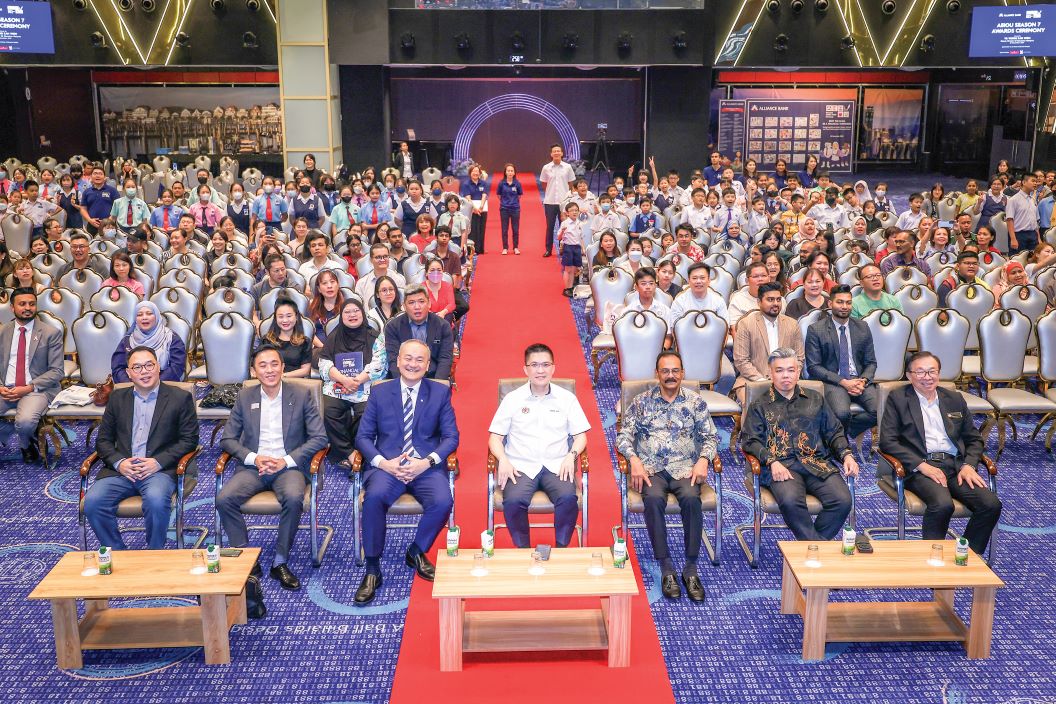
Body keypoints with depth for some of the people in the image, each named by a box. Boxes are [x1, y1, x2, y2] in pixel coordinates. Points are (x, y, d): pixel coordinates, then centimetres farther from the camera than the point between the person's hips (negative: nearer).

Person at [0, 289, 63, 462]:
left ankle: (26, 445, 6)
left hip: (37, 389, -3)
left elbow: (56, 371, -3)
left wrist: (29, 388, -15)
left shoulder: (51, 333, 0)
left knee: (25, 422, -31)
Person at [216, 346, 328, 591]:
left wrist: (286, 461, -12)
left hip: (289, 466, -2)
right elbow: (228, 439, 9)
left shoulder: (301, 394, 2)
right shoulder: (245, 396, 9)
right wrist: (253, 458, -10)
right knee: (224, 499, -25)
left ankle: (280, 563, -16)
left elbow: (319, 437, -1)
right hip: (254, 466, 3)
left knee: (294, 498, -34)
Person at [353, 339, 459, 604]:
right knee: (374, 497, -32)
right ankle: (372, 570, -15)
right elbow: (363, 436, 7)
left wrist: (428, 461, -13)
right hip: (387, 465, 0)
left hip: (426, 466, 0)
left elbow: (451, 437, 5)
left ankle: (417, 552, 2)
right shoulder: (379, 393, 10)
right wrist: (383, 463, -12)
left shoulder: (441, 392, 9)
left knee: (443, 501, -29)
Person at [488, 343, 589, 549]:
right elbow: (495, 437, 8)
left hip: (557, 465, 1)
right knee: (513, 501, -30)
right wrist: (503, 460, -11)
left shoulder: (567, 398, 10)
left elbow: (580, 436, 12)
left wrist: (571, 455, -8)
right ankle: (523, 550, -7)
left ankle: (561, 548, -8)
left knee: (568, 498, -30)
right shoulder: (512, 399, 9)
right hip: (521, 466, 0)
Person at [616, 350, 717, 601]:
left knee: (691, 498, -33)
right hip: (651, 468, 0)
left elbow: (711, 436, 10)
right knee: (654, 499, -34)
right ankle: (666, 568, -23)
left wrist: (703, 459, -9)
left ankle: (691, 569, -21)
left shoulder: (696, 401, 10)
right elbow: (623, 436, 5)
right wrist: (634, 460, -12)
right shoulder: (641, 401, 8)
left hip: (685, 467, 1)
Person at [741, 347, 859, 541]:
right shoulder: (759, 406, 15)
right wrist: (772, 462, -13)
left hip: (818, 463, 3)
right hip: (782, 466, -3)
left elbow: (834, 431, 22)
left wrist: (846, 455, 3)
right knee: (790, 501, -35)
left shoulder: (815, 399, 23)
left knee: (842, 500, -25)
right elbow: (750, 441, 4)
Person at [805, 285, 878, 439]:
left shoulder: (863, 328, 13)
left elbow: (871, 362, 15)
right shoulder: (816, 330, 0)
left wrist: (863, 381, -8)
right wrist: (842, 382, -15)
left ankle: (845, 430, -2)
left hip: (859, 380, 4)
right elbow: (813, 367, -5)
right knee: (842, 414, -33)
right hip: (832, 382, -4)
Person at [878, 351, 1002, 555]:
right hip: (919, 467, -4)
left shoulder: (954, 398, 19)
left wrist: (969, 465, 0)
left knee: (991, 504, -19)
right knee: (942, 504, -33)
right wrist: (922, 465, -14)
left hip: (955, 465, 5)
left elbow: (974, 438, 21)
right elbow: (887, 441, -3)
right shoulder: (898, 398, 6)